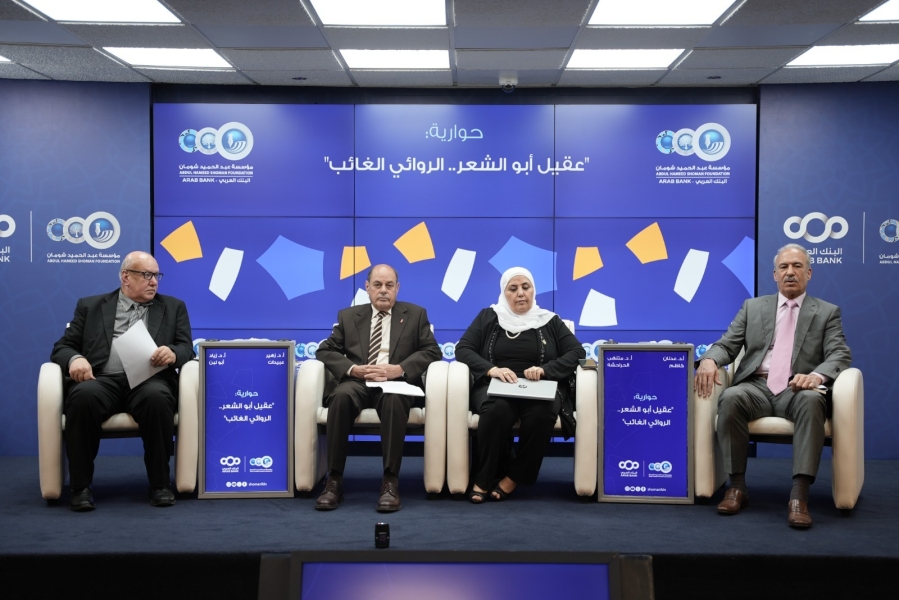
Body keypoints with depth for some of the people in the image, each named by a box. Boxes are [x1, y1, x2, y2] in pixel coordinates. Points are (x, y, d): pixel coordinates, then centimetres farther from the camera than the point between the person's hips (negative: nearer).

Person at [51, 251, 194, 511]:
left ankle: (160, 482, -23)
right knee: (83, 396, -35)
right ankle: (80, 486, -22)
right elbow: (62, 346, 14)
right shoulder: (90, 306, 20)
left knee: (157, 397, -36)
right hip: (103, 381, 0)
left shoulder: (173, 307, 20)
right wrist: (74, 359, -11)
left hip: (149, 381, 0)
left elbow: (187, 348, 10)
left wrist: (173, 353, -15)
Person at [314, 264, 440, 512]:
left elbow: (432, 351, 5)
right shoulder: (348, 316, 18)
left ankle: (390, 481, -34)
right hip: (357, 382, 1)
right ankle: (334, 480, -29)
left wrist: (399, 369, -12)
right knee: (341, 396, -34)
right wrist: (352, 369, -10)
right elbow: (325, 351, 11)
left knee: (394, 399, -38)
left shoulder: (416, 314, 15)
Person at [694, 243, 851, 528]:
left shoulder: (827, 312, 14)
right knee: (730, 398, -33)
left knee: (811, 400, -37)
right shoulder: (752, 307, 19)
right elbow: (726, 345, 12)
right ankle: (737, 486, -23)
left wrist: (817, 375, -22)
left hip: (798, 390, -1)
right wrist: (709, 359, -14)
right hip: (757, 386, 1)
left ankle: (799, 495, -39)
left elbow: (840, 355, 1)